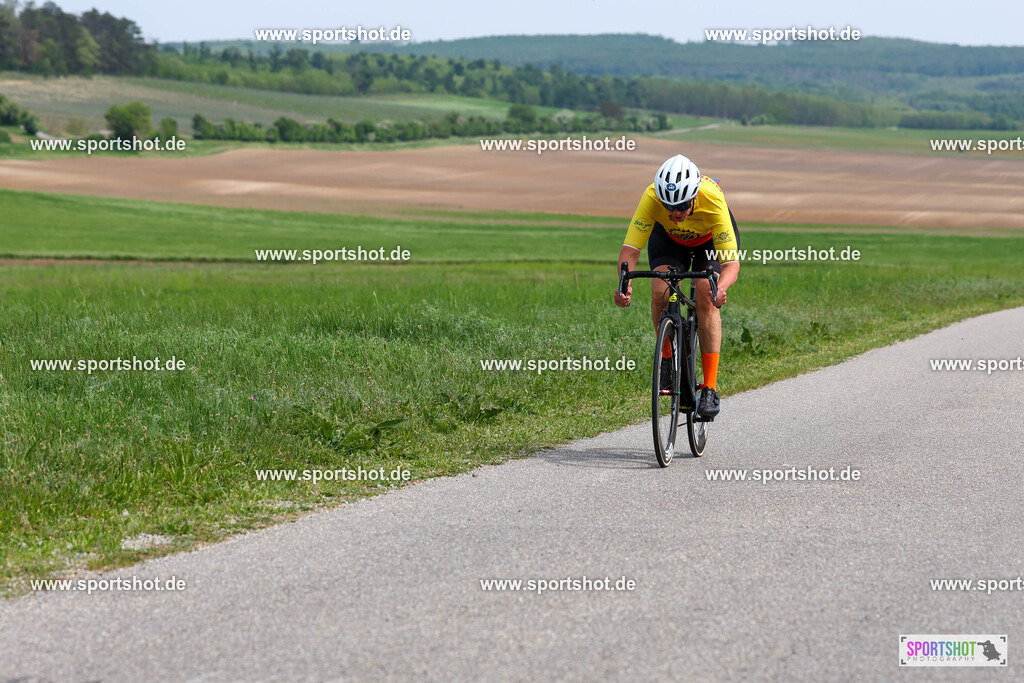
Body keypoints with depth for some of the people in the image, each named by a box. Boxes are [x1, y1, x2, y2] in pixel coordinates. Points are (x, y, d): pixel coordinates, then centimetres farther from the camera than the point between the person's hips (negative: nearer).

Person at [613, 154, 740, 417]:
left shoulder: (712, 201, -41)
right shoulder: (652, 198, -38)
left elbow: (732, 263, -41)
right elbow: (629, 250, -38)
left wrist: (721, 288, -62)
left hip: (711, 238, -2)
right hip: (668, 238, 2)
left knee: (706, 296, -23)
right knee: (660, 292, -23)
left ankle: (710, 388, -18)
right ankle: (668, 359, 1)